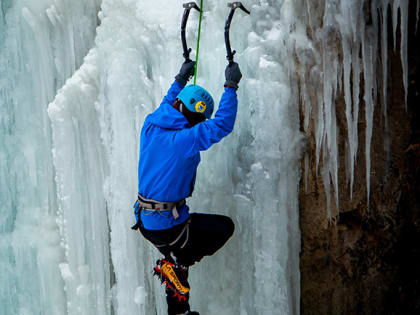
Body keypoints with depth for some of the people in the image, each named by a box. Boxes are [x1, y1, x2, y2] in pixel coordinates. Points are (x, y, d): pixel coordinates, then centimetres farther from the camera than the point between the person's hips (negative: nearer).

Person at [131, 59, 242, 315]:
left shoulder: (151, 126, -1)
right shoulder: (183, 140, -25)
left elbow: (167, 104, 23)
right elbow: (223, 124, -24)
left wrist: (181, 80, 32)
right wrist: (231, 86, -15)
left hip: (145, 222, 8)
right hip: (168, 227, -8)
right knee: (225, 226, 11)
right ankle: (176, 265, 4)